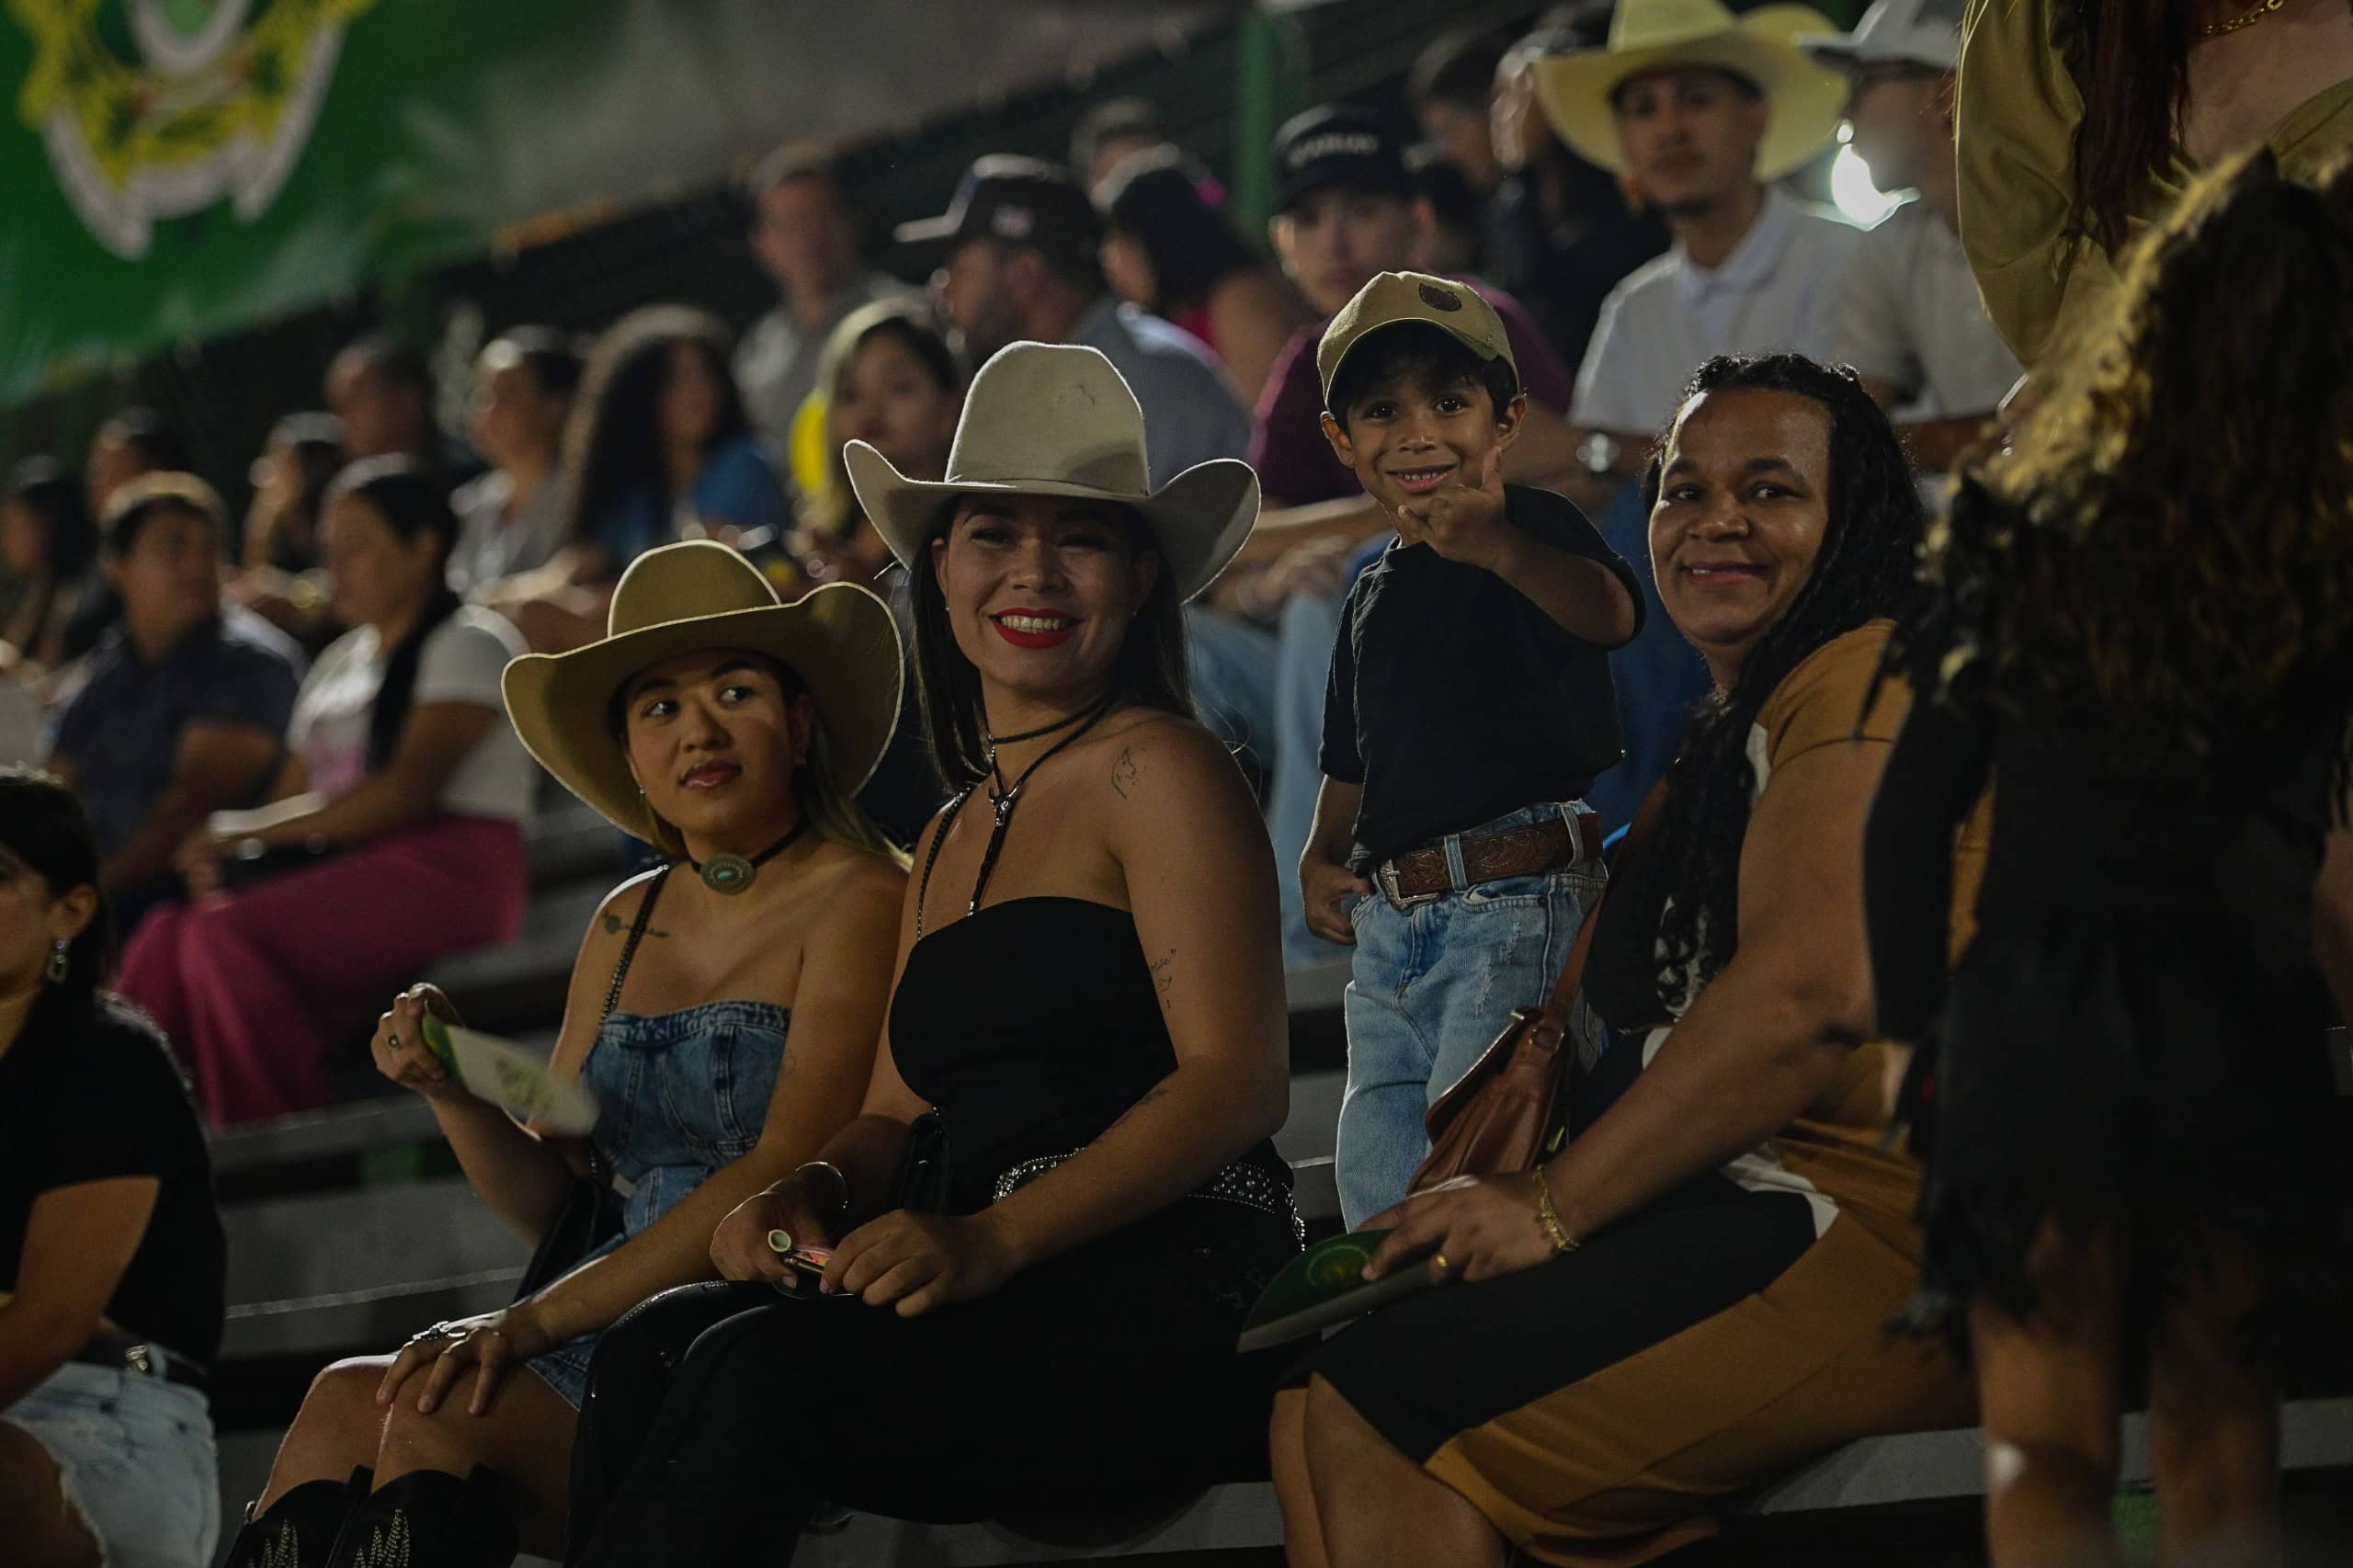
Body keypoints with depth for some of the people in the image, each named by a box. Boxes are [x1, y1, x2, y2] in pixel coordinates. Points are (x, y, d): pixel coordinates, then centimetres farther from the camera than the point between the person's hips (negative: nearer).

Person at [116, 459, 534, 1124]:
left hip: (443, 874, -7)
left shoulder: (470, 641, 1)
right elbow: (291, 798, 20)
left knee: (230, 937, -31)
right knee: (164, 939, -21)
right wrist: (222, 852, -4)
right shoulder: (340, 663, 27)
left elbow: (408, 791, -13)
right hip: (343, 875, 7)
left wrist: (249, 832, -14)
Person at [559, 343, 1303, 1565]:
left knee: (757, 1373, -28)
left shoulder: (1155, 768, 1)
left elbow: (1238, 1079, -10)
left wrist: (992, 1238, -22)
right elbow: (899, 1114, 24)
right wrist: (813, 1190, -1)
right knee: (651, 1350, -15)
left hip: (1166, 1306, -7)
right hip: (1007, 1313, 7)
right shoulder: (952, 837, 27)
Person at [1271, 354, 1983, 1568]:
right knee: (1311, 1406, -5)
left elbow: (1813, 993, -20)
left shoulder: (1865, 677, -6)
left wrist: (1554, 1205, -14)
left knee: (1374, 1402, -20)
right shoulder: (1726, 736, 27)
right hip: (1727, 1225, 10)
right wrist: (1497, 1186, 6)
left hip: (1862, 1237, -10)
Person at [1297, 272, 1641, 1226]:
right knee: (1375, 1196, 9)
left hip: (1517, 907, -8)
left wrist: (1500, 546, -50)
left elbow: (1609, 611, -30)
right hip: (1388, 927, 8)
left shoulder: (1533, 529, -6)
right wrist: (1320, 861, 10)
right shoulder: (1373, 596, 18)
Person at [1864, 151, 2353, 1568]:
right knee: (2223, 1450, 12)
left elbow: (1913, 810, -2)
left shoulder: (2028, 529, -5)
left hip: (2035, 1028, 1)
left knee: (2044, 1451, 7)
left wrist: (1914, 1023, 7)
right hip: (2239, 1049, 0)